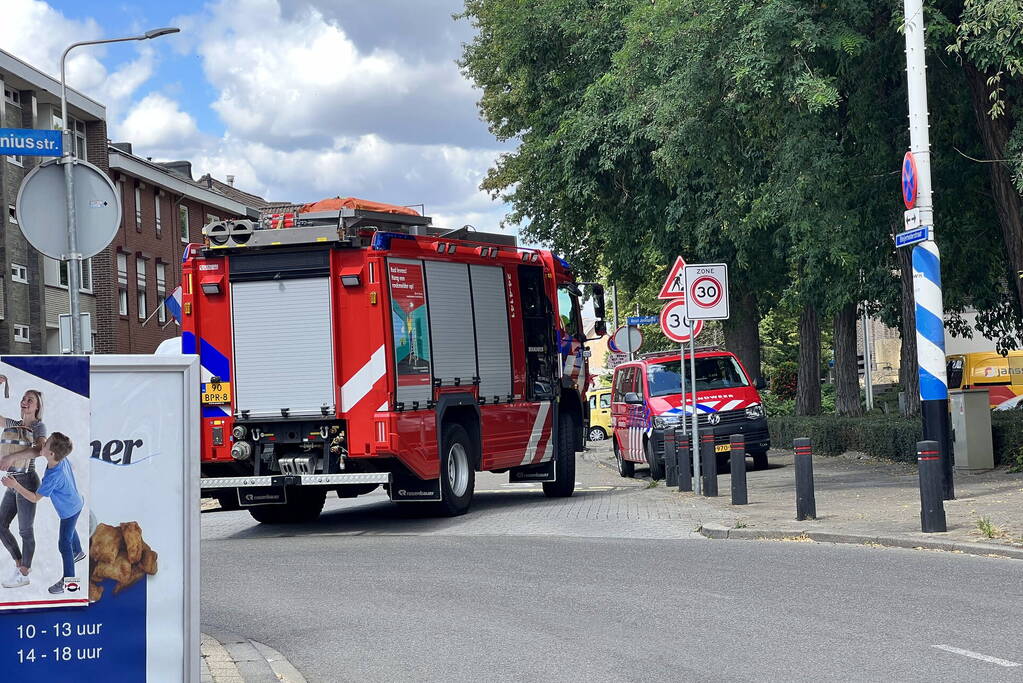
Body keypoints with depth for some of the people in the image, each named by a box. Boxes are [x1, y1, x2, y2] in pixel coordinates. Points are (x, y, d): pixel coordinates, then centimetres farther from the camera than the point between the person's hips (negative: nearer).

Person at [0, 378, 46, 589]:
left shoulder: (39, 427, -5)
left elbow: (39, 450, -25)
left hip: (26, 481, -8)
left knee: (25, 530, 0)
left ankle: (23, 575, 9)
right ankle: (21, 563, 23)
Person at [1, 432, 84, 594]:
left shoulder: (53, 477, -41)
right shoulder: (63, 460, -20)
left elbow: (35, 498, -31)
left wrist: (15, 485, -33)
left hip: (69, 511, -8)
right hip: (76, 503, 8)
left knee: (64, 544, 7)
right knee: (70, 531, 34)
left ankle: (68, 580, 21)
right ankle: (78, 552, 61)